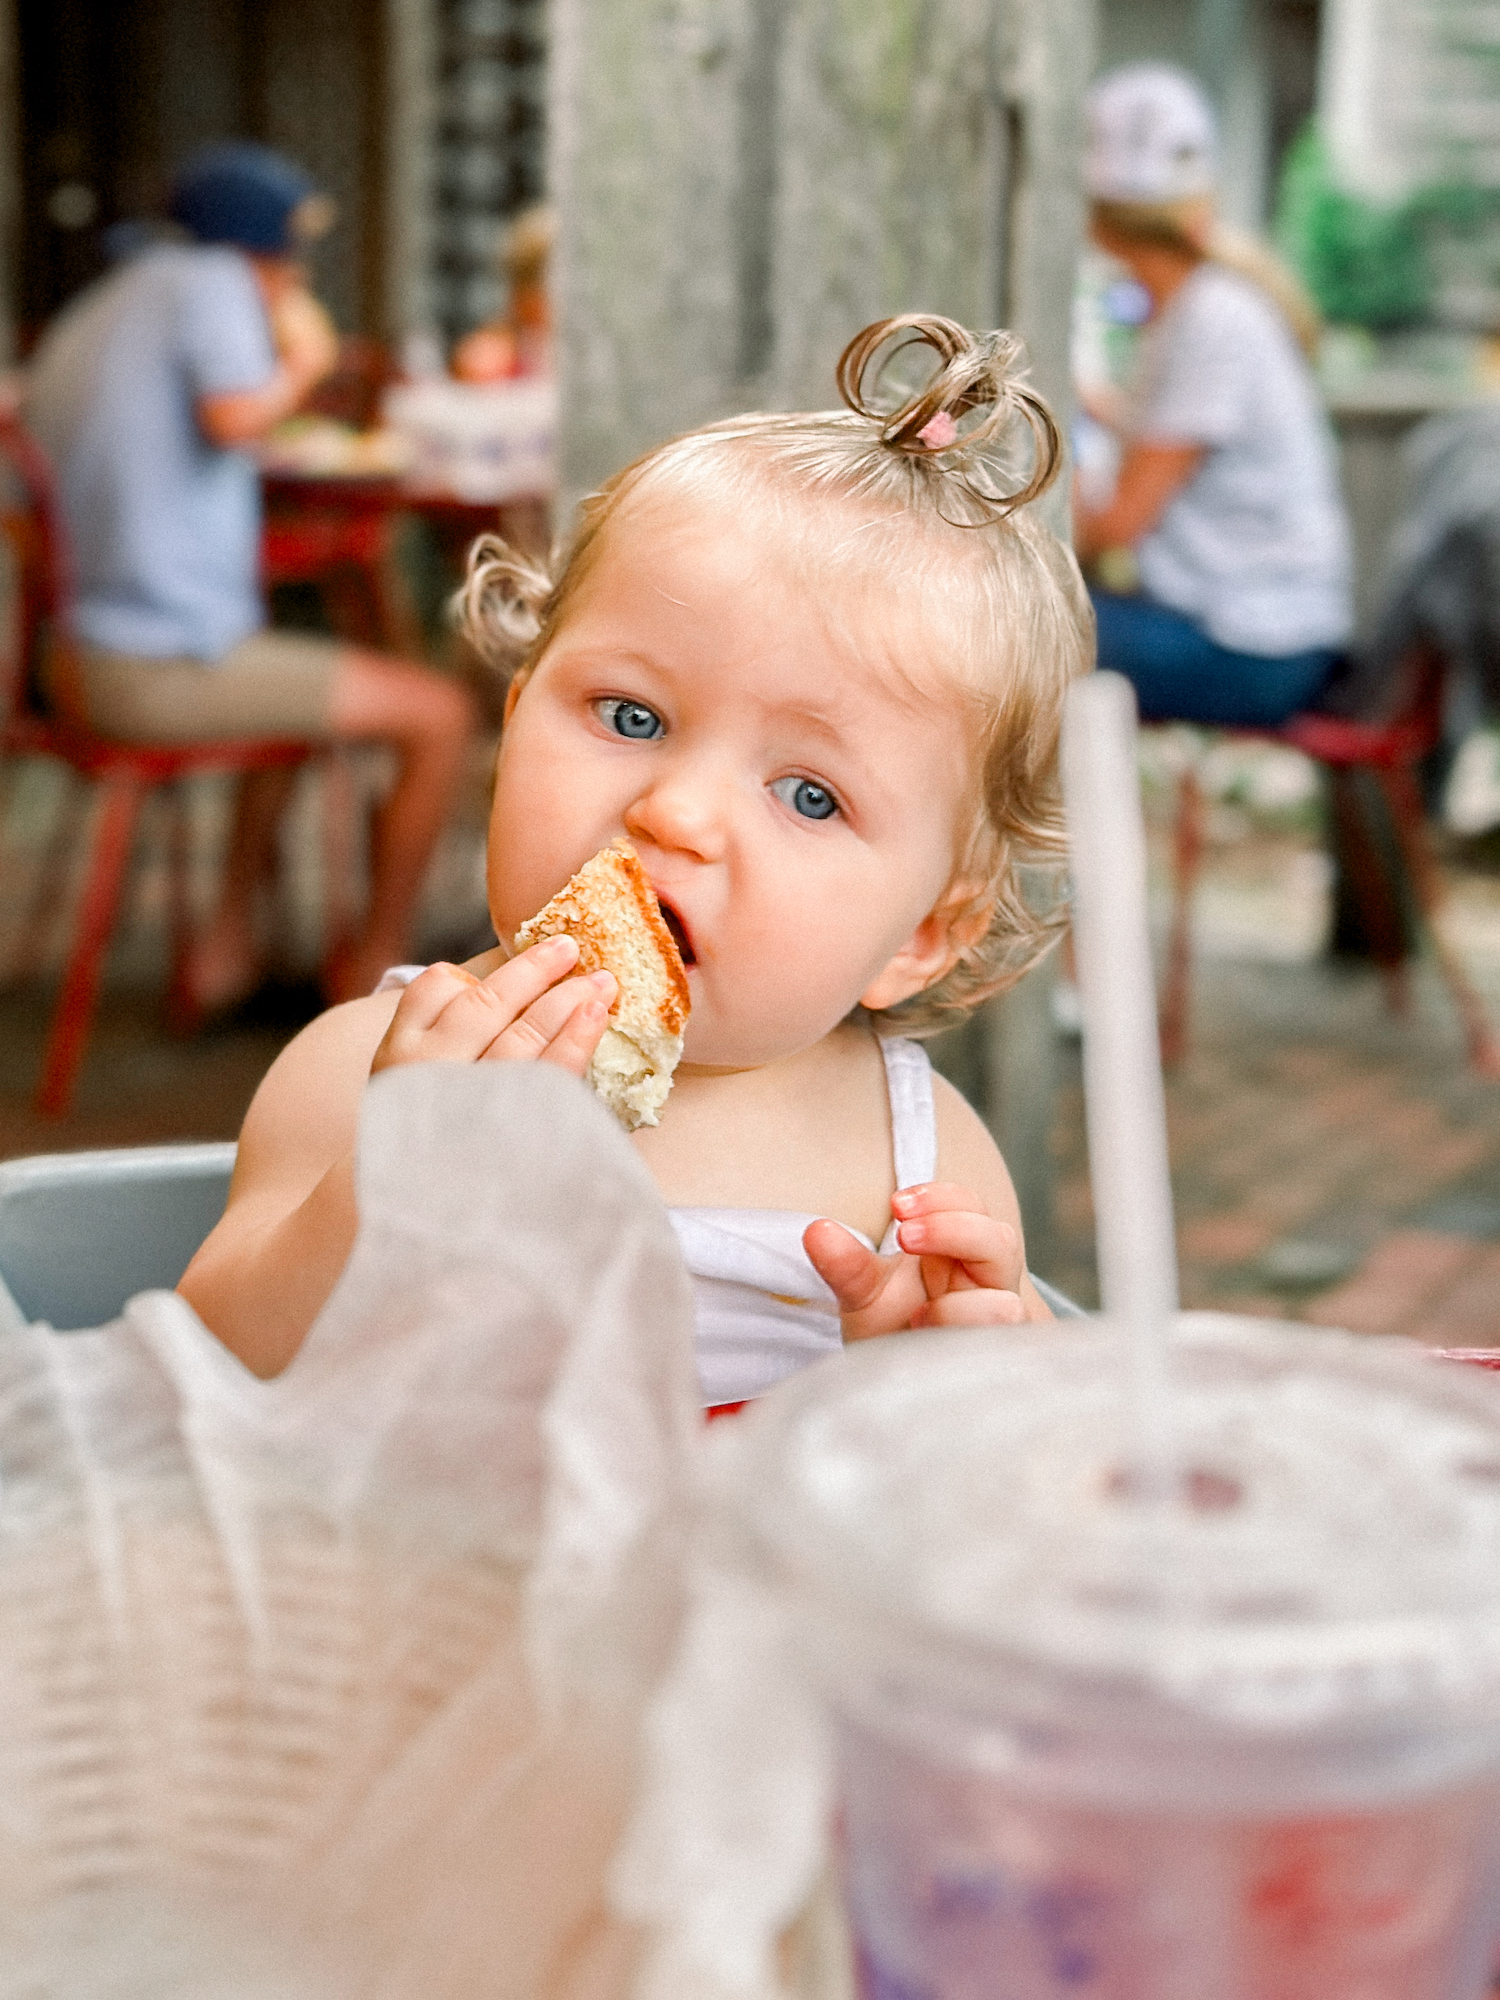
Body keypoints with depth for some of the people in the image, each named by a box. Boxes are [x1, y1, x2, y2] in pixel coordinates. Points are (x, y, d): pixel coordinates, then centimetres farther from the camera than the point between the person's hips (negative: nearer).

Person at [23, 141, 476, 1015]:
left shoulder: (77, 325, 20)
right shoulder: (208, 279, -6)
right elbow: (235, 415, -25)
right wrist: (304, 360, -7)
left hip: (101, 661, 10)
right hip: (180, 664, -10)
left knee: (306, 680, 34)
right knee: (439, 713, -4)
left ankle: (230, 944, 28)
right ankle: (374, 972, 6)